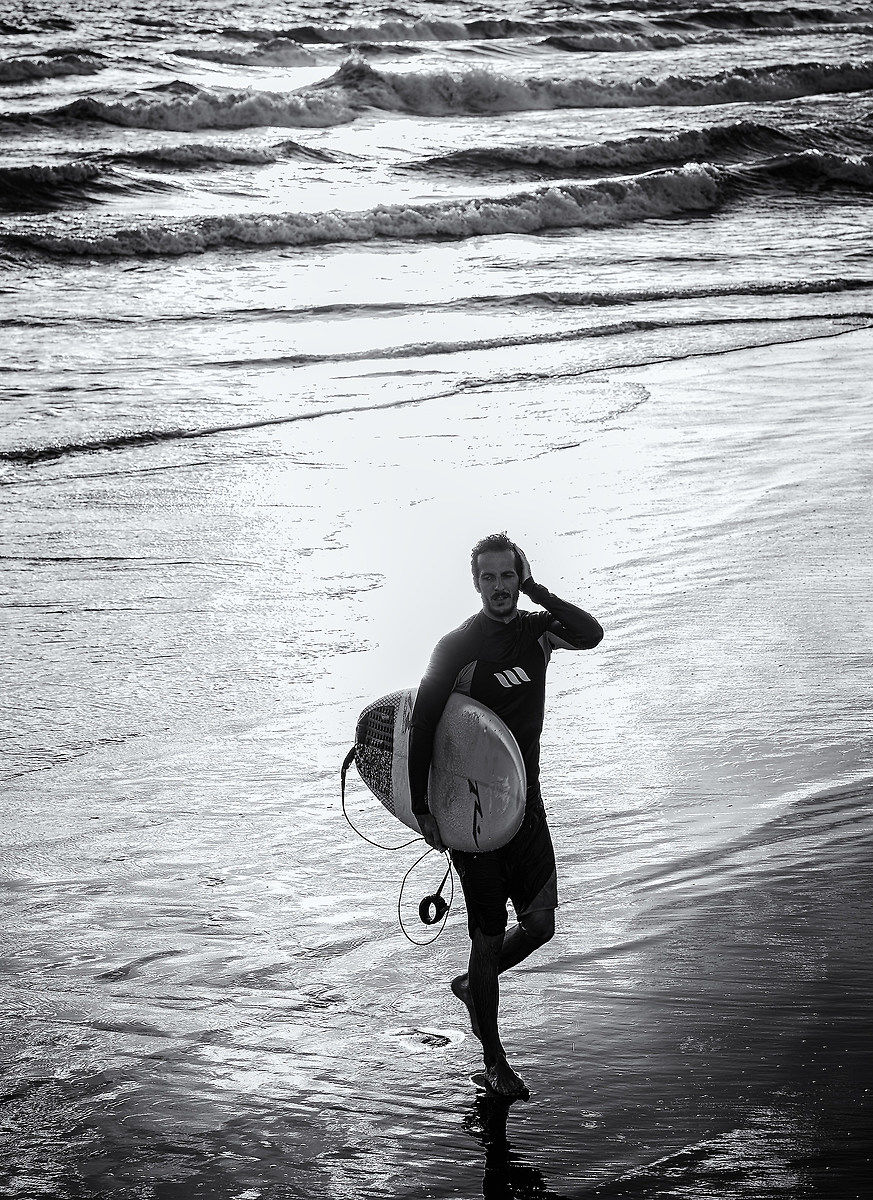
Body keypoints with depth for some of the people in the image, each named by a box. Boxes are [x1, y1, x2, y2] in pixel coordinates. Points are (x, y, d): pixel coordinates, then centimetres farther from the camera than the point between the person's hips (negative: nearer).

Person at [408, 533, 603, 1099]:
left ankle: (472, 984, 31)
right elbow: (422, 727, -14)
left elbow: (591, 634, -19)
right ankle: (493, 1057, 17)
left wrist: (535, 590, -18)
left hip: (526, 799, 4)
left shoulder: (537, 630, 2)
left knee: (540, 923, 1)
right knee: (489, 935, 1)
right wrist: (422, 808, -18)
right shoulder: (457, 647, -11)